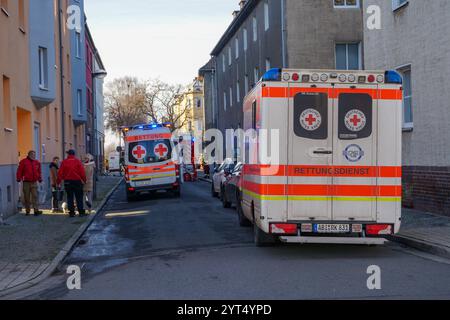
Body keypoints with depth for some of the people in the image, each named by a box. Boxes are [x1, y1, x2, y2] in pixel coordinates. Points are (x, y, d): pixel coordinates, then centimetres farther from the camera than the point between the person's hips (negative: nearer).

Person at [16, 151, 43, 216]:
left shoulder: (37, 162, 11)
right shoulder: (24, 162, -2)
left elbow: (39, 171, 18)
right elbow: (19, 171, -3)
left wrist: (40, 179, 12)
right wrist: (19, 179, -8)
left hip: (34, 182, 2)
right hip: (26, 182, -2)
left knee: (35, 196, -6)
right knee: (27, 197, 5)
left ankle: (36, 210, -11)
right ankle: (27, 211, 15)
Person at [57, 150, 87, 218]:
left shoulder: (64, 162, 0)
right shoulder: (78, 161, -1)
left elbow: (60, 173, 0)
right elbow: (82, 172, -5)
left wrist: (59, 182, 6)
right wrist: (84, 180, 4)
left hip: (68, 181, 1)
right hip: (77, 181, -1)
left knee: (70, 197, 7)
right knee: (79, 198, 5)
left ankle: (71, 212, 5)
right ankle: (81, 212, 4)